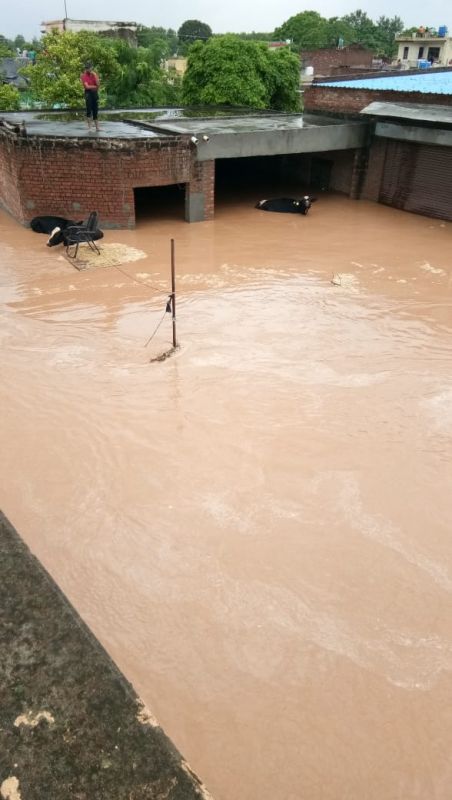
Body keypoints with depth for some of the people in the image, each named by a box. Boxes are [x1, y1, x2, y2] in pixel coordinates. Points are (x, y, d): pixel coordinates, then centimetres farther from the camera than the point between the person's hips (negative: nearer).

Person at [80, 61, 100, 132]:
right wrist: (95, 86, -4)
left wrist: (95, 75, -13)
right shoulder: (83, 75, -3)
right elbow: (87, 86, -12)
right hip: (88, 93, -4)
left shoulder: (94, 74, 9)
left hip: (95, 93, 4)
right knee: (89, 109, -8)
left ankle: (97, 127, 6)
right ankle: (89, 127, -4)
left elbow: (98, 84, -4)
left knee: (95, 110, 4)